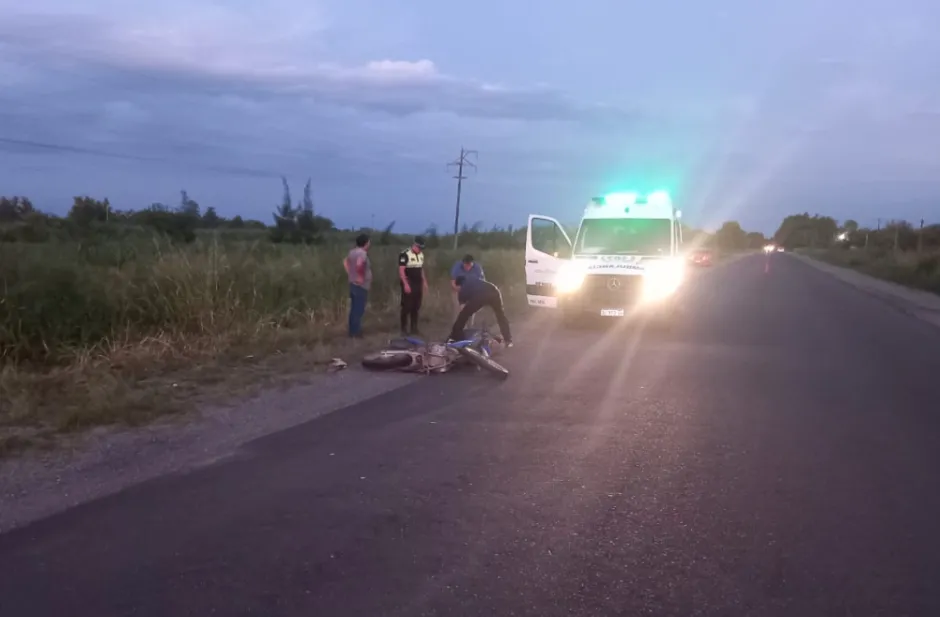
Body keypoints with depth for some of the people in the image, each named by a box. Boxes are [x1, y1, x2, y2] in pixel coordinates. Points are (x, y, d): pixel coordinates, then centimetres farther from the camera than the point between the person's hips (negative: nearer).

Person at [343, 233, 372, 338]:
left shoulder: (353, 251, 10)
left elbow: (345, 262, 23)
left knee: (354, 309, 15)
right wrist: (360, 276, -23)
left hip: (353, 284, 9)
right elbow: (359, 264, -37)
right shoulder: (362, 253, -18)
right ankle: (356, 333, 0)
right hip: (361, 286, -9)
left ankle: (352, 331, 21)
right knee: (359, 310, -3)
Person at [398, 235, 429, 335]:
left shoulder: (421, 255, 10)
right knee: (406, 307, -5)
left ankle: (414, 328, 16)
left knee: (416, 307, 9)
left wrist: (424, 282, 16)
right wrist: (405, 284, -21)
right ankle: (404, 329, 2)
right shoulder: (405, 254, -13)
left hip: (418, 284, 7)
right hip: (408, 285, -7)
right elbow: (401, 270, -16)